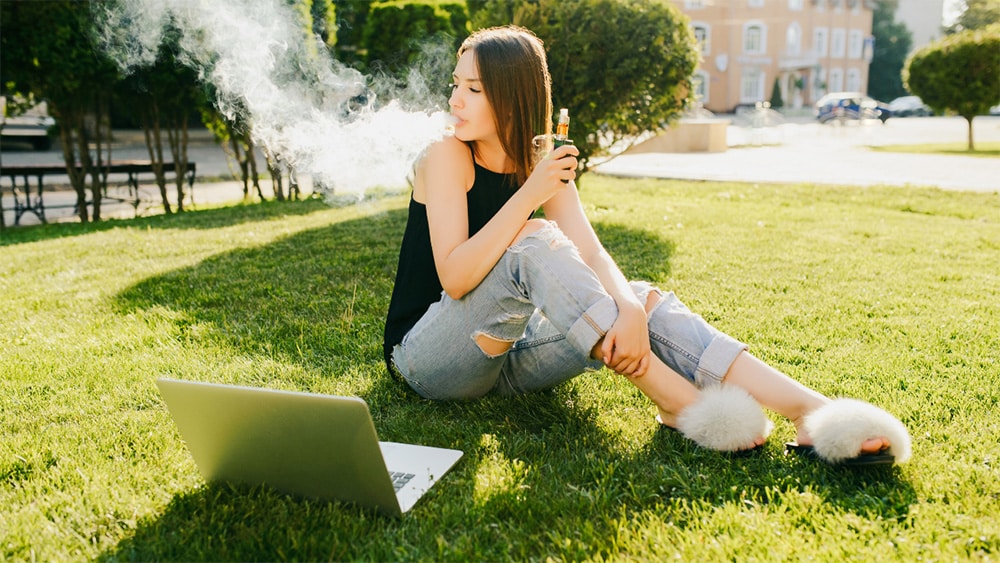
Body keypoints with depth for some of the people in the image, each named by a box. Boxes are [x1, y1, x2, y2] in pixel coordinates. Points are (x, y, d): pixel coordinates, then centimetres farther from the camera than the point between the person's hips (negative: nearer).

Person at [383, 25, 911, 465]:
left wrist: (632, 308, -31)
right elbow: (454, 279, -23)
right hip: (428, 358, -5)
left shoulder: (542, 164, 4)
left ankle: (814, 415, -26)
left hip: (505, 355, 5)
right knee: (535, 243, -31)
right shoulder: (447, 157, -13)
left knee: (641, 298, -17)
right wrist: (529, 196, -27)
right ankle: (680, 401, -30)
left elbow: (592, 256, -10)